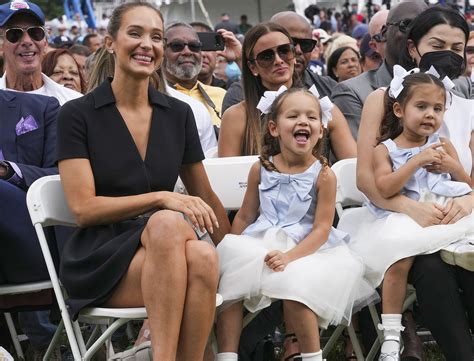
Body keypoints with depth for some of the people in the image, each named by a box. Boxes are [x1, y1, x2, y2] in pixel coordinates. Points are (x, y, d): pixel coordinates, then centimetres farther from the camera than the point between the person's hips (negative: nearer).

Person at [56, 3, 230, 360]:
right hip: (100, 257, -3)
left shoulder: (178, 114, 12)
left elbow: (206, 198, 20)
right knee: (167, 224, -36)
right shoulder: (78, 114, 1)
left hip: (163, 250, 3)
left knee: (203, 257, -34)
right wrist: (160, 199, -16)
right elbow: (83, 207, -6)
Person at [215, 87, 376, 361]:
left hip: (305, 249, -4)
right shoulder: (261, 169, 5)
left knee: (293, 287, -32)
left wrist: (289, 256, -24)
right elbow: (245, 217, 14)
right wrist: (231, 252, 5)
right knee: (230, 280, -20)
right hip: (258, 245, 4)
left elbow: (321, 229, -11)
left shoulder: (324, 175, -7)